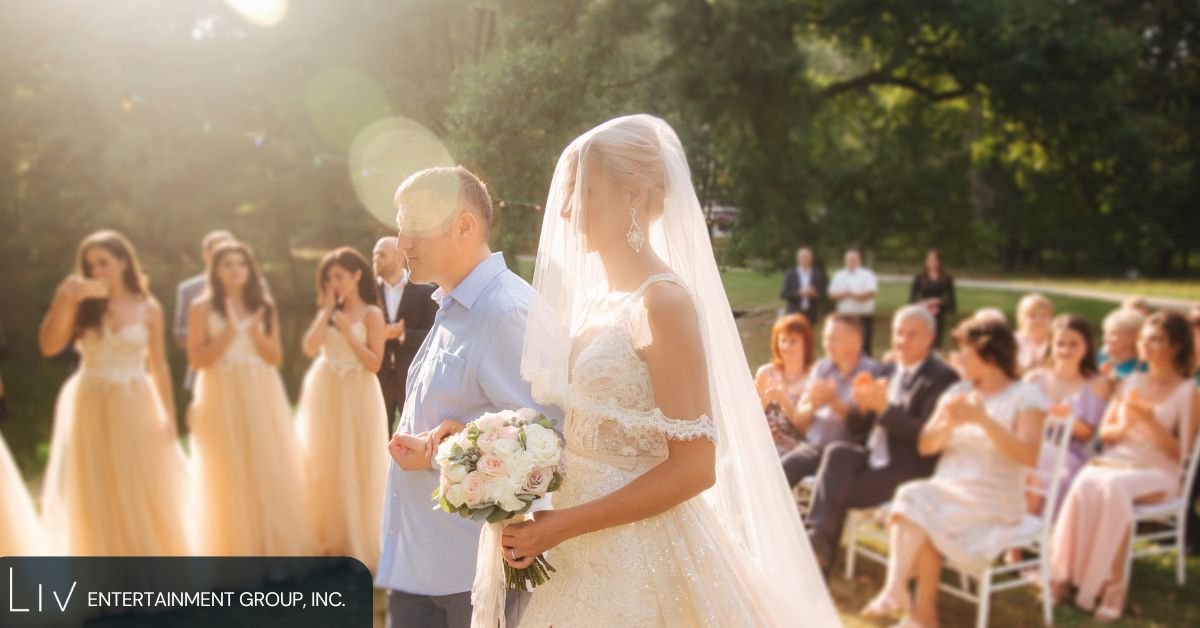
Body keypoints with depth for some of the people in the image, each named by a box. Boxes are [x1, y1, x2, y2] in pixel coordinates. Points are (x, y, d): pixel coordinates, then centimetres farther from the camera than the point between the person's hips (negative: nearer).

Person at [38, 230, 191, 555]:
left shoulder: (148, 307, 0)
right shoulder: (82, 304, 0)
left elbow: (159, 364, 4)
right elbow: (48, 346, -12)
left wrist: (169, 414, 0)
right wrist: (63, 300, -20)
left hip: (135, 407, 0)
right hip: (91, 407, 0)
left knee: (147, 495, 8)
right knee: (98, 499, 6)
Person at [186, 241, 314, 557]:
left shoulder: (264, 306, 8)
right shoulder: (203, 307, 0)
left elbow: (276, 358, 4)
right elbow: (196, 360, -7)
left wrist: (255, 331, -12)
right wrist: (229, 333, -17)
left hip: (262, 397, 3)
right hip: (222, 398, -3)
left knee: (270, 473, 3)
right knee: (229, 475, 1)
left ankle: (273, 543, 15)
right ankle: (236, 547, 12)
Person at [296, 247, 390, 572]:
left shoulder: (371, 314, -4)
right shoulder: (329, 312, 10)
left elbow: (374, 364, -11)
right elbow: (310, 347, -5)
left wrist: (348, 333, -18)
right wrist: (326, 309, -3)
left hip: (356, 397, -5)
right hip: (324, 394, 5)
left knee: (356, 468, 1)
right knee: (325, 467, 9)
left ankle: (358, 543, 14)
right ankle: (330, 537, 22)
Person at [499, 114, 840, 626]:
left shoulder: (663, 303, -18)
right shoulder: (590, 295, 5)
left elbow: (695, 468, -20)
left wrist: (562, 525, -18)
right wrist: (544, 522, 0)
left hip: (637, 554, -7)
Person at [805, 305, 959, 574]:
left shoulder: (943, 377, -7)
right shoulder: (889, 370, 15)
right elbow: (858, 426, 14)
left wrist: (885, 408, -25)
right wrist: (863, 406, -9)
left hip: (907, 471, -6)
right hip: (874, 458, 6)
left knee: (837, 492, -18)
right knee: (837, 452, -23)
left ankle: (822, 543, 0)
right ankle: (820, 536, -28)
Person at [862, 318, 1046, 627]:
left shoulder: (1025, 397, -1)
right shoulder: (958, 392, 16)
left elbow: (1029, 455, -17)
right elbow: (925, 446, 7)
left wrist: (984, 419, -25)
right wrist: (949, 423, -13)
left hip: (993, 505, -5)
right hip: (947, 492, 5)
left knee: (915, 498, -28)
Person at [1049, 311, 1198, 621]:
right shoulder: (1132, 381, 16)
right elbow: (1104, 432, 16)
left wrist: (1150, 421, -17)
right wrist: (1124, 425, -7)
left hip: (1158, 473, -4)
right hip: (1114, 462, 4)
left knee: (1114, 487, -37)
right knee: (1085, 482, -32)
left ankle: (1114, 582, -29)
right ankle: (1065, 573, -31)